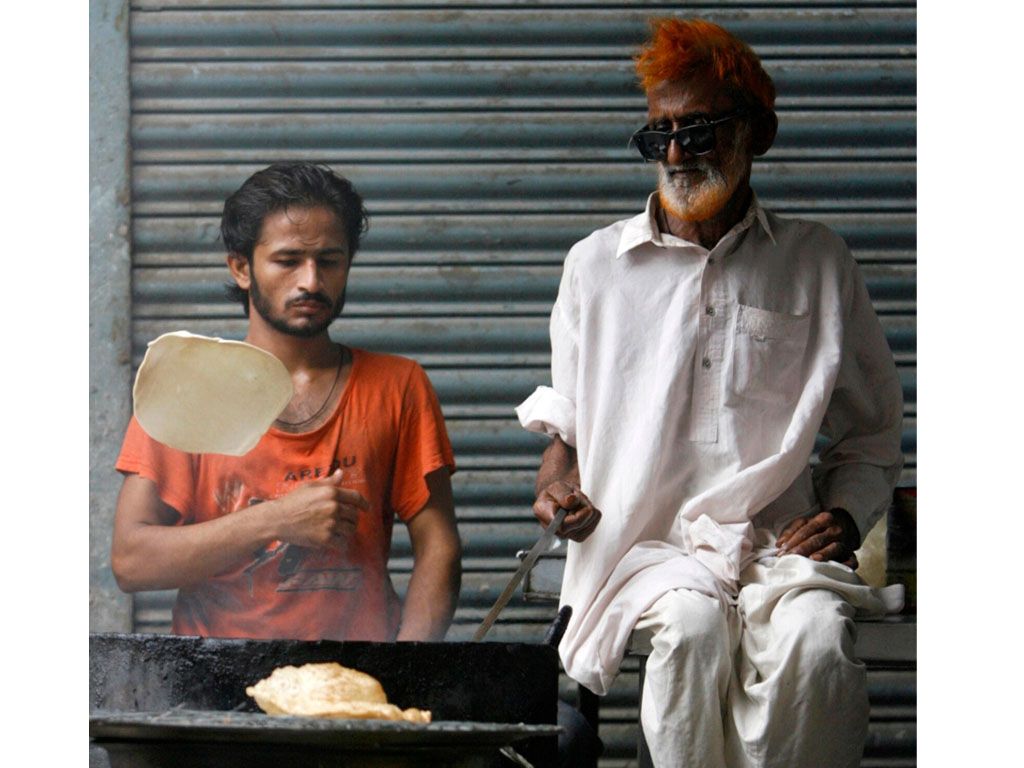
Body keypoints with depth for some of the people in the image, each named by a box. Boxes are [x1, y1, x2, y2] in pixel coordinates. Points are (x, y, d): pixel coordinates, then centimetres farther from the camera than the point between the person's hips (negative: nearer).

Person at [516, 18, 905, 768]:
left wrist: (847, 512, 0)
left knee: (814, 641, -34)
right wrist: (559, 471, 4)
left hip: (780, 540, 0)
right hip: (647, 541, 0)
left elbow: (872, 431, 19)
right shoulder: (597, 265, 14)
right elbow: (566, 413, 27)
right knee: (692, 627, -35)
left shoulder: (819, 263, 12)